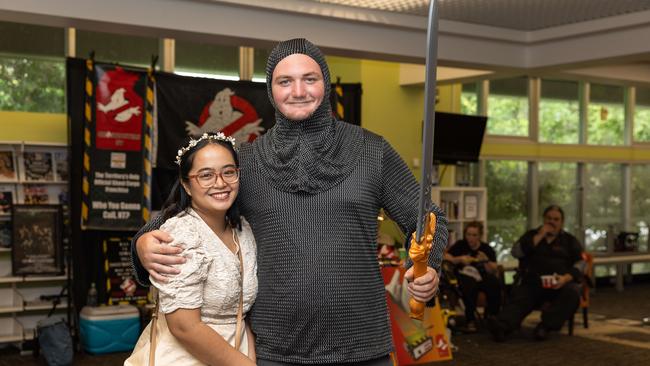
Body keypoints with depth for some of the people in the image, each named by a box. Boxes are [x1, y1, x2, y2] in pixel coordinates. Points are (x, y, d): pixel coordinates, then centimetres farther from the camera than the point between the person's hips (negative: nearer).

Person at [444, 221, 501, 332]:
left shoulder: (487, 249, 8)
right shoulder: (460, 245, 9)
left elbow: (493, 272, -2)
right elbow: (445, 257, -4)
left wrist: (486, 261, -21)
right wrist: (460, 259, -18)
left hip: (482, 278, 2)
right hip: (464, 276, -1)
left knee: (495, 283, -31)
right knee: (470, 284, -37)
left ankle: (491, 317, -11)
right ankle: (470, 320, -23)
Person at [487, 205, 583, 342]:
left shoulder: (569, 240, 20)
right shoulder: (532, 235, 22)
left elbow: (580, 263, 6)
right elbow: (516, 252, 4)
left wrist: (566, 278, -14)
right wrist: (539, 236, 0)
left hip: (560, 283, 0)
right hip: (532, 283, 0)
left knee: (572, 293, -33)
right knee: (519, 298, -29)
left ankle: (546, 325, -39)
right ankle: (502, 326, -54)